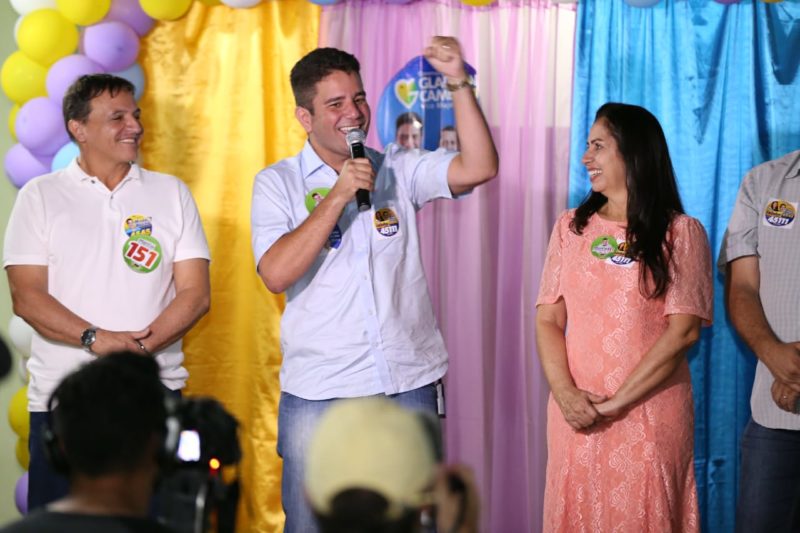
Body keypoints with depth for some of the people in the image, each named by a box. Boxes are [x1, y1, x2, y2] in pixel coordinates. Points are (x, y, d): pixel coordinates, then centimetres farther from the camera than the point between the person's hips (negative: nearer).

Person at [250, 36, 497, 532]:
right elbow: (276, 274, -11)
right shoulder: (278, 183, 2)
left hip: (410, 384, 2)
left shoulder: (399, 171, 7)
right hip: (319, 392, -1)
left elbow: (479, 168, -7)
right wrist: (338, 196, -14)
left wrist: (459, 82, -15)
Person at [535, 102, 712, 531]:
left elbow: (683, 330, -9)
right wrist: (564, 393, -13)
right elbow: (548, 320, 4)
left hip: (650, 414, -3)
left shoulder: (681, 233, -1)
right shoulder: (571, 228, 10)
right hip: (575, 414, 3)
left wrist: (617, 402, -14)